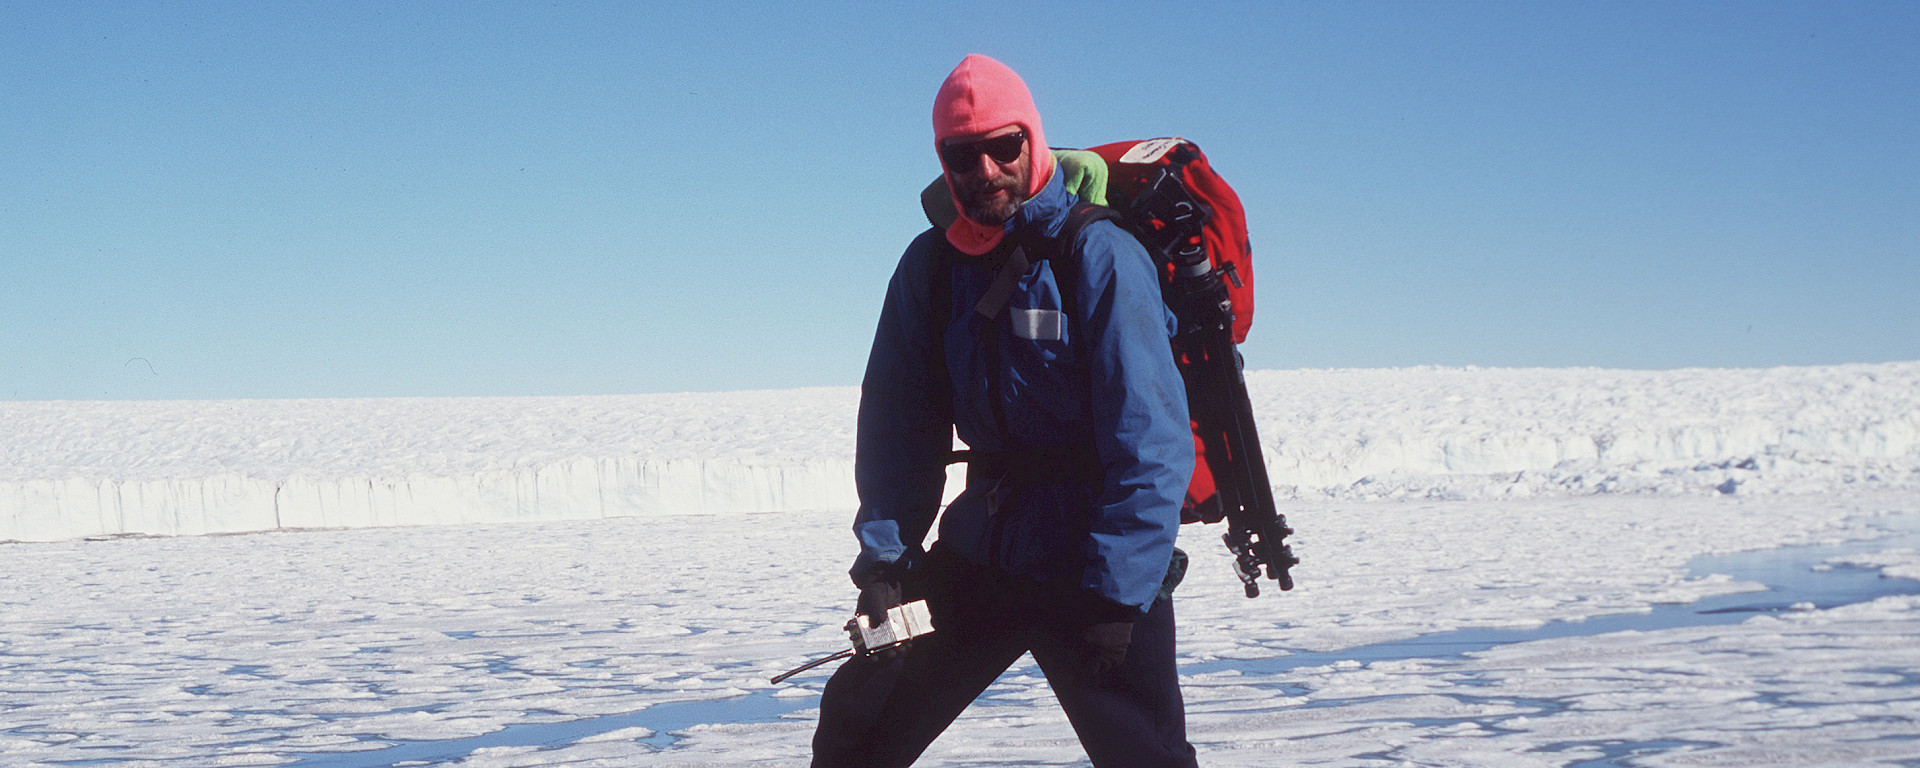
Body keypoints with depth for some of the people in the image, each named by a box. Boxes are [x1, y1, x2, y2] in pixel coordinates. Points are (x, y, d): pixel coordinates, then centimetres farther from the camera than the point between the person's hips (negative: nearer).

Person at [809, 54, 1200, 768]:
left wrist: (1117, 595, -21)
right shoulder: (931, 265, 2)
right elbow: (897, 426, 6)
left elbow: (1149, 441, -18)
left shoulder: (1100, 256, -13)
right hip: (980, 550, 5)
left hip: (1094, 562, -5)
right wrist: (885, 559, -4)